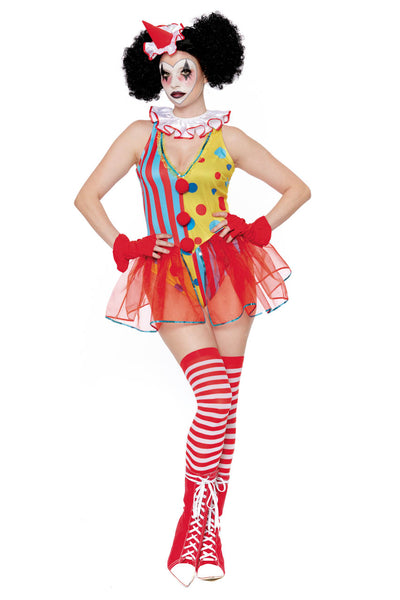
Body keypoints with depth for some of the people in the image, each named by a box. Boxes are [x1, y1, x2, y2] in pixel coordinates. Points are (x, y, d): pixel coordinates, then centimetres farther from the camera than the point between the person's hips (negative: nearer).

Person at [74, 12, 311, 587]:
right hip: (171, 280, -1)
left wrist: (259, 231, 1)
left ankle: (210, 528, 12)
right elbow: (87, 197, 8)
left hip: (228, 272, 2)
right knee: (214, 399, -16)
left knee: (226, 405, 1)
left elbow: (297, 188, 12)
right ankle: (193, 522, -2)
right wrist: (121, 246, -2)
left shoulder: (228, 137, 6)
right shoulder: (142, 134, 6)